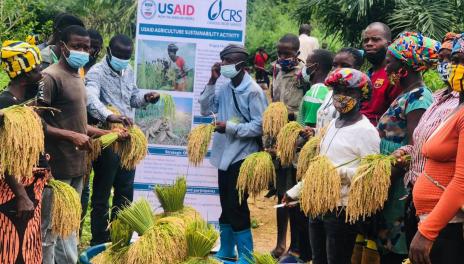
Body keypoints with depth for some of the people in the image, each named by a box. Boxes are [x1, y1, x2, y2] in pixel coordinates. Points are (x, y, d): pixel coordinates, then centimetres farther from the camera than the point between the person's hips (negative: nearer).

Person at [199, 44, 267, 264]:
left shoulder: (253, 91, -14)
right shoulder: (224, 88, 6)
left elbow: (259, 127, -16)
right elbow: (205, 109, 5)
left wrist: (229, 127, -21)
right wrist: (211, 81, -2)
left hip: (242, 157, -7)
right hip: (224, 154, 7)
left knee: (236, 206, -7)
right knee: (226, 205, 16)